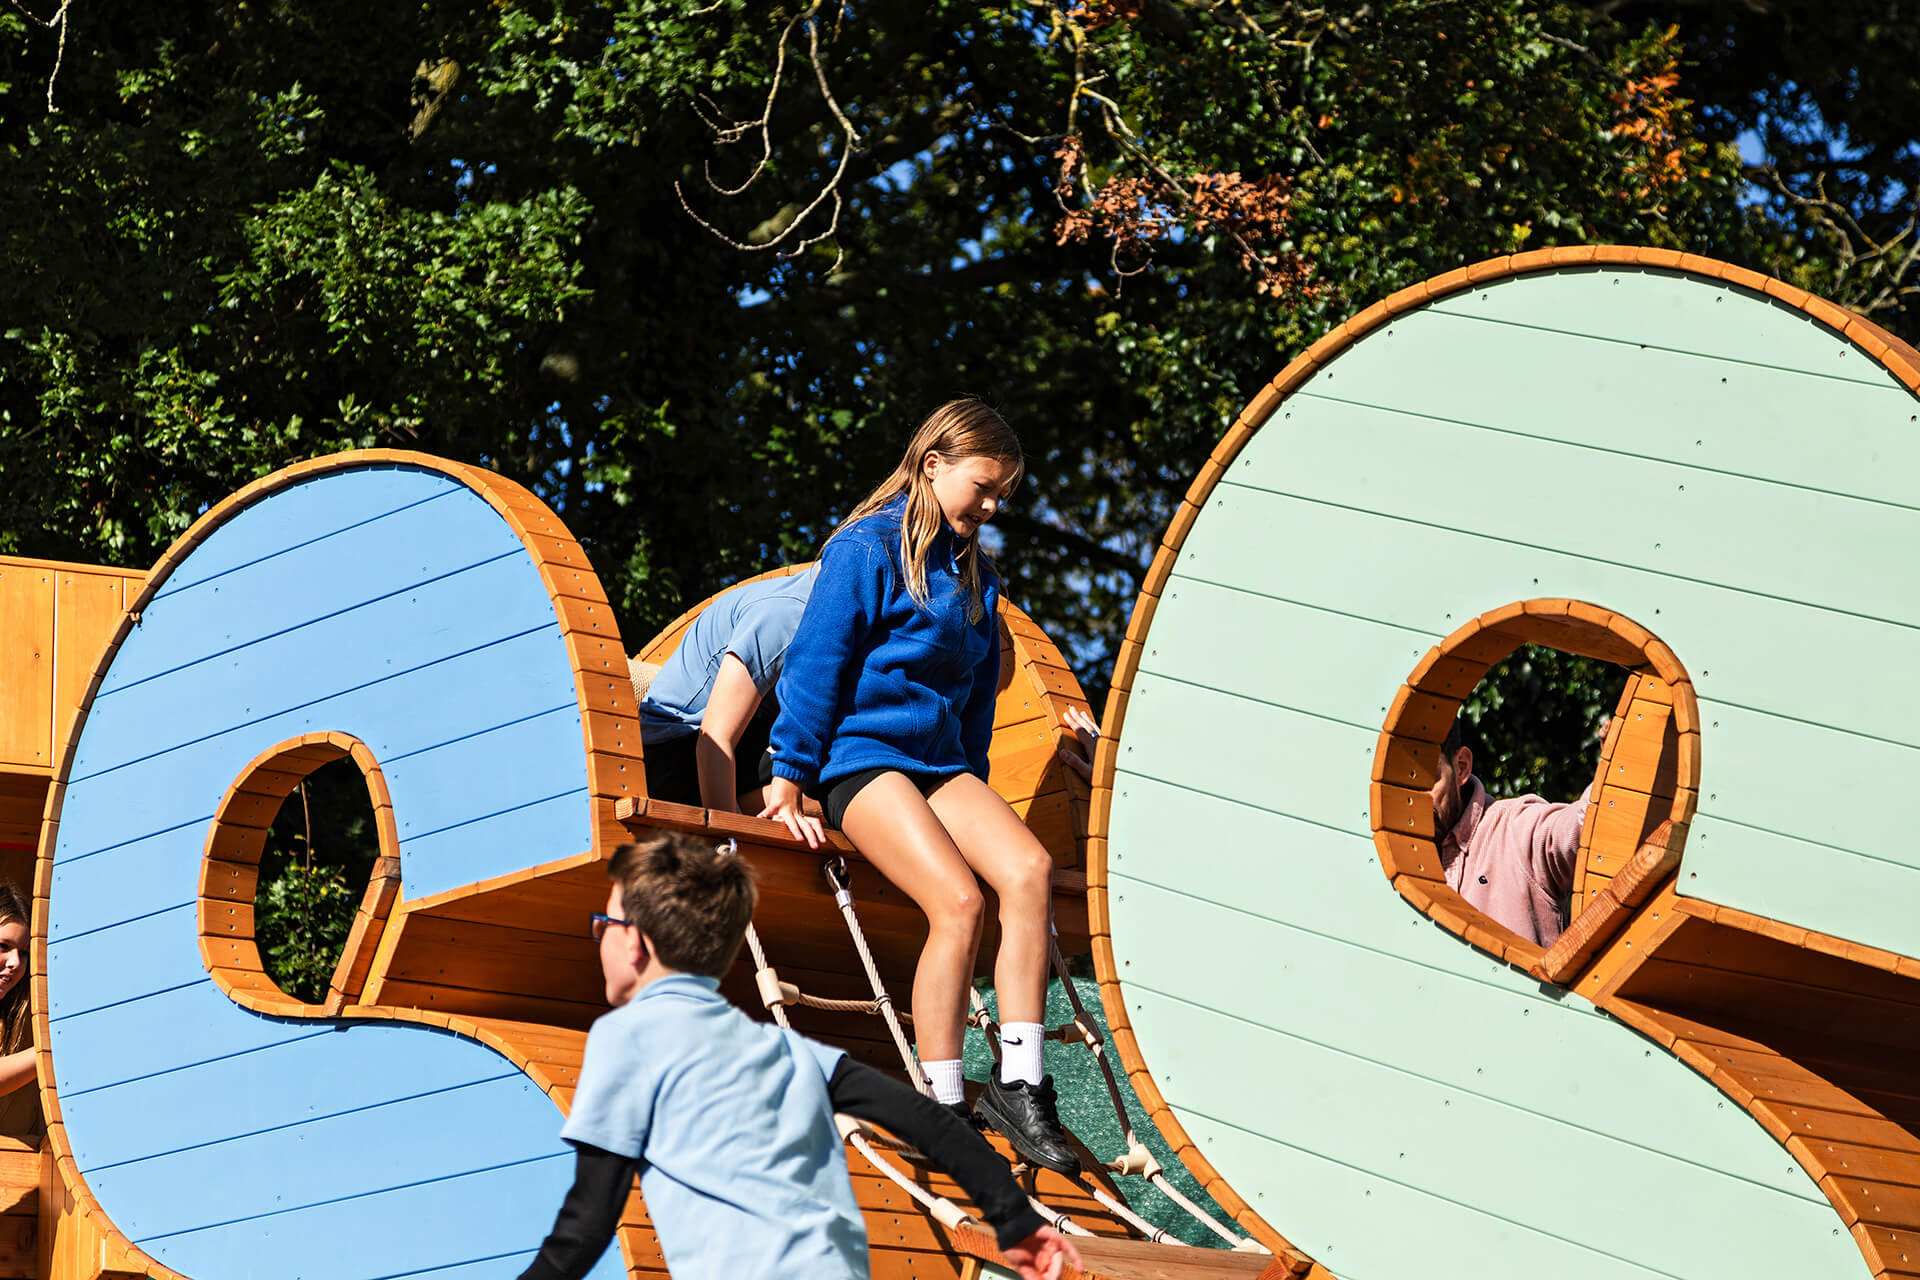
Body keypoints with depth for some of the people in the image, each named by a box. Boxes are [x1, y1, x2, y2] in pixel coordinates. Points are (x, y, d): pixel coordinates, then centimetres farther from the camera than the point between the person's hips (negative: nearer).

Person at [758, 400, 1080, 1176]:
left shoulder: (975, 575, 17)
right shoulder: (866, 549, -6)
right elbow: (816, 666, -6)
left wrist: (974, 799, 22)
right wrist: (790, 777, -7)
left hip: (940, 761, 7)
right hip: (860, 756, -7)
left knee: (1029, 869, -21)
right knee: (957, 900, -26)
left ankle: (1018, 1083, -19)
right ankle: (943, 1106, -21)